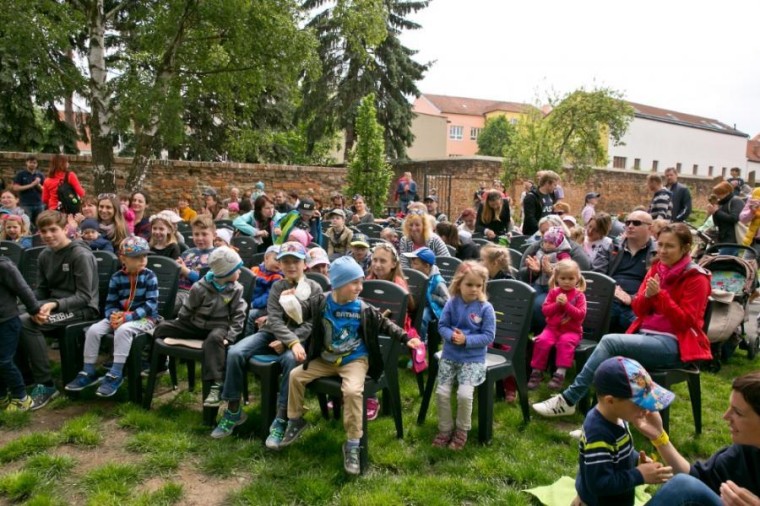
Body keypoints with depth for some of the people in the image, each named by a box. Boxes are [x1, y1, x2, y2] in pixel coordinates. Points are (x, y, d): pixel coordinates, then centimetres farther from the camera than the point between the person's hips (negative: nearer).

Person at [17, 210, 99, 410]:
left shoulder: (81, 255, -14)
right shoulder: (45, 255, 9)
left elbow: (84, 297, -17)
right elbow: (41, 291, 9)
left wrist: (55, 305, -31)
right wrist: (37, 308, -12)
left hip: (82, 309, -7)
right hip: (53, 303, 7)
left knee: (26, 323, -28)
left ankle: (45, 385, -19)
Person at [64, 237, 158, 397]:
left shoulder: (149, 276, -8)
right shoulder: (117, 277, 3)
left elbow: (151, 304, -14)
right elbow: (110, 303, 5)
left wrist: (128, 316, -24)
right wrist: (114, 315, -19)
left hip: (144, 317, -5)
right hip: (120, 316, 5)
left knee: (123, 330, -35)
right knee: (93, 330, -15)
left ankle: (115, 375, -25)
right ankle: (88, 373, -1)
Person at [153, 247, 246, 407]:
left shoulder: (236, 289, -6)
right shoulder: (200, 287, -9)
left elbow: (238, 316, -7)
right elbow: (186, 310, 3)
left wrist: (230, 336, -18)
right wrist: (179, 329, 8)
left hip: (219, 326, -3)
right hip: (196, 324, 3)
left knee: (214, 339, -39)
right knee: (162, 327, -6)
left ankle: (216, 385, -43)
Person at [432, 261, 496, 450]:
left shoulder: (485, 308, -11)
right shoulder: (451, 304, -4)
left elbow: (489, 336, -11)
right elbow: (442, 326, 2)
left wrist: (466, 340, -21)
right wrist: (451, 335, -19)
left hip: (473, 359, -3)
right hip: (449, 356, 3)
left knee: (464, 394, -16)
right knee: (442, 392, -3)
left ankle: (462, 430, 11)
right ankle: (445, 429, 20)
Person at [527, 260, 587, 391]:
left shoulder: (579, 295, 0)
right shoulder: (553, 292, 7)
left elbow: (581, 315, -11)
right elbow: (545, 310, 1)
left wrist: (566, 304, -21)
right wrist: (557, 304, -17)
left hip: (572, 330, -2)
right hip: (552, 328, 2)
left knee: (565, 341, -34)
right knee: (542, 340, -24)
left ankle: (560, 373, -33)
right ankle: (537, 371, -13)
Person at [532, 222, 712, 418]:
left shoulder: (696, 278, -7)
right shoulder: (657, 268, 11)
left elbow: (685, 321, -13)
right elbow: (638, 310, 10)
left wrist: (659, 295, -22)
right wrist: (647, 295, -12)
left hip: (674, 343, -6)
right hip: (645, 335, 6)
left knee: (610, 341, -26)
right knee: (610, 361, -24)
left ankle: (568, 400, -22)